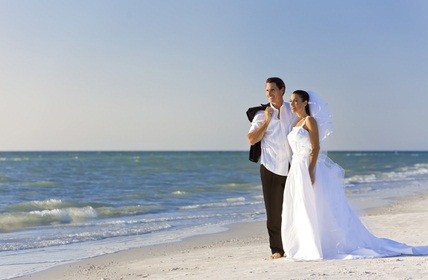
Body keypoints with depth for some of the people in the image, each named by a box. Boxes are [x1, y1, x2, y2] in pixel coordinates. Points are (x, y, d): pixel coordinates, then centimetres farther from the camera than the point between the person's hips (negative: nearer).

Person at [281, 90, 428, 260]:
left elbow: (316, 148, -14)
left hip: (309, 168, -9)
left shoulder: (310, 120, -7)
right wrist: (294, 173, 14)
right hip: (296, 169, 9)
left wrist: (310, 172, -22)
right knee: (299, 212, 7)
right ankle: (307, 247, 11)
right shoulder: (296, 124, 17)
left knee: (317, 210, -6)